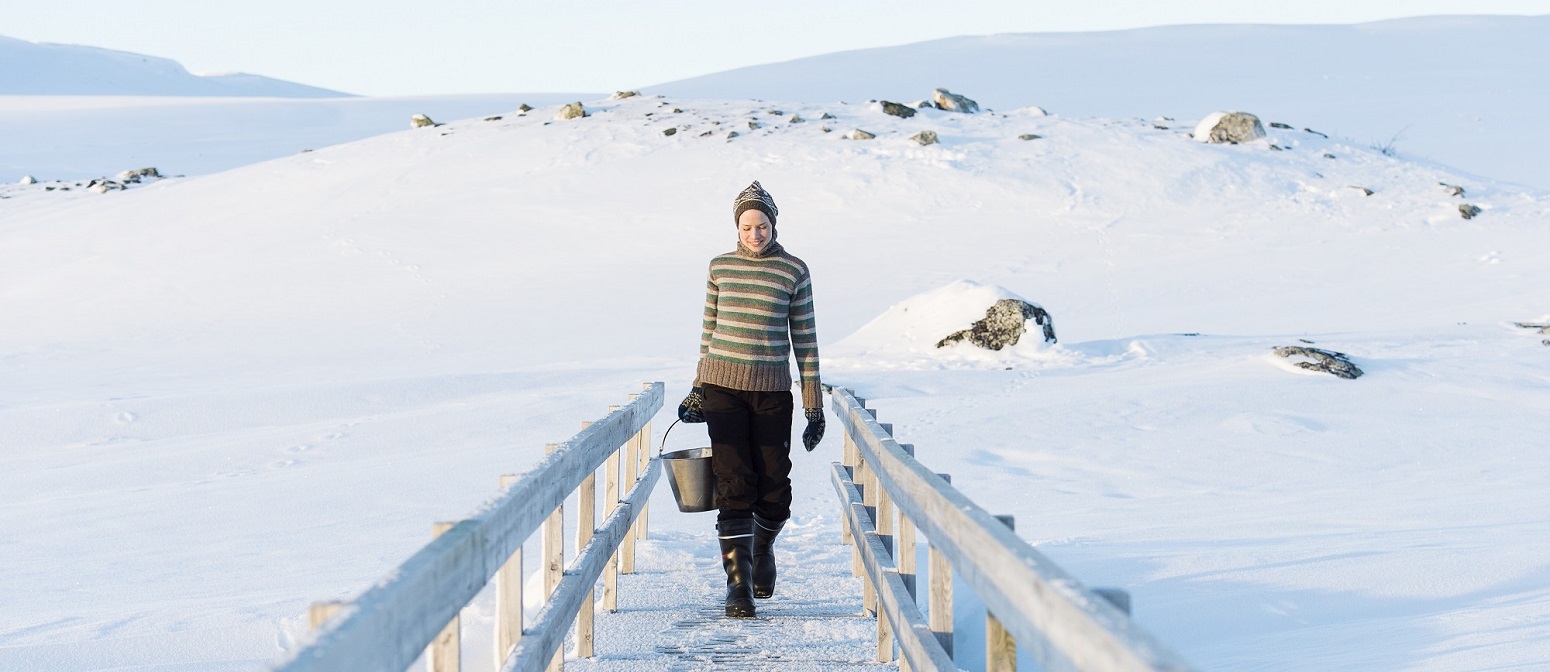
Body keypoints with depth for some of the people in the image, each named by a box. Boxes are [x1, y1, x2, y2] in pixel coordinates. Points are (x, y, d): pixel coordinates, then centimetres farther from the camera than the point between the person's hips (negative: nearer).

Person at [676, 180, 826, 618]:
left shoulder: (794, 271, 0)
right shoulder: (720, 267, 5)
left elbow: (804, 338, 2)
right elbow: (709, 329, 13)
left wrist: (814, 404, 0)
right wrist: (699, 388, 14)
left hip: (771, 391, 0)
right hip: (723, 385, 0)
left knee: (774, 489, 2)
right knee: (733, 486, -7)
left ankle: (762, 547, 34)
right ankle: (738, 583, -4)